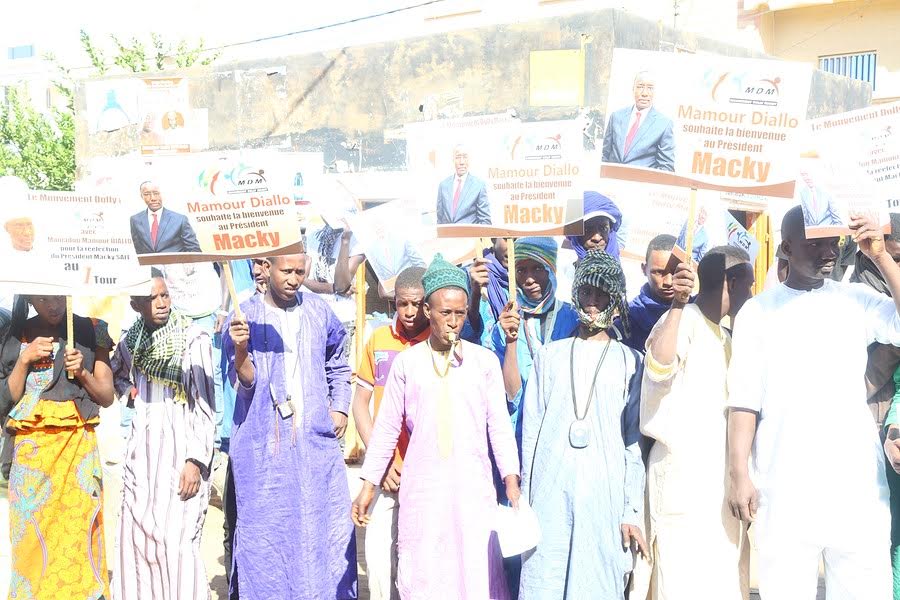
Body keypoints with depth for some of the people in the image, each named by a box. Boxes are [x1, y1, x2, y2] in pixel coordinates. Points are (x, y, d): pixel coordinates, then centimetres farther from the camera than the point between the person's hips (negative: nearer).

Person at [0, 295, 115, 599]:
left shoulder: (91, 332, 3)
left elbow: (107, 397, 5)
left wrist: (82, 372, -13)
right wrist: (24, 359, -9)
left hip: (79, 448, -1)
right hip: (31, 449, 1)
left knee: (78, 536, -4)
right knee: (33, 538, 0)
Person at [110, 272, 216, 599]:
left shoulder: (193, 337, -9)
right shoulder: (131, 341, 8)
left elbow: (206, 404, -11)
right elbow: (112, 377, 29)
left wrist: (196, 460, -17)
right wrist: (129, 389, 7)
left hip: (180, 447, -6)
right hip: (142, 449, 6)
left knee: (176, 541, -9)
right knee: (137, 537, 8)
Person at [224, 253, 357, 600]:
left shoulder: (318, 311, 7)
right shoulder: (247, 316, -3)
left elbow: (338, 367, 20)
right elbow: (246, 382, -9)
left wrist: (340, 408, 8)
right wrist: (241, 349, -27)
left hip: (317, 438, 3)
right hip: (264, 445, -3)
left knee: (326, 526, 8)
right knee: (265, 530, 2)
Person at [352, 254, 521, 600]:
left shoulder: (485, 361, 3)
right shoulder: (406, 362, 4)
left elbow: (499, 424, 2)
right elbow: (386, 428, 7)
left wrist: (512, 481, -7)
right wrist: (368, 486, 6)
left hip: (473, 486, 0)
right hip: (421, 486, 1)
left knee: (477, 571, 0)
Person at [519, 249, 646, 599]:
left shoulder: (630, 362, 9)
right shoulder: (551, 355, 12)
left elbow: (635, 439, 5)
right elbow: (530, 429, 10)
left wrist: (633, 510, -1)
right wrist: (525, 499, 5)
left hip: (605, 494, -1)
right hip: (549, 492, 1)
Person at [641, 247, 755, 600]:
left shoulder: (723, 336, 19)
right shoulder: (684, 320, -11)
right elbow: (659, 369, -31)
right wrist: (677, 305, -36)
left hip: (719, 469, 9)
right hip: (683, 469, -9)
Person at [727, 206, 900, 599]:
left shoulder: (857, 300, 8)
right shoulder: (758, 311, 4)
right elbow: (744, 399, 1)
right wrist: (738, 474, -6)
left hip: (857, 482, 2)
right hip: (785, 487, -1)